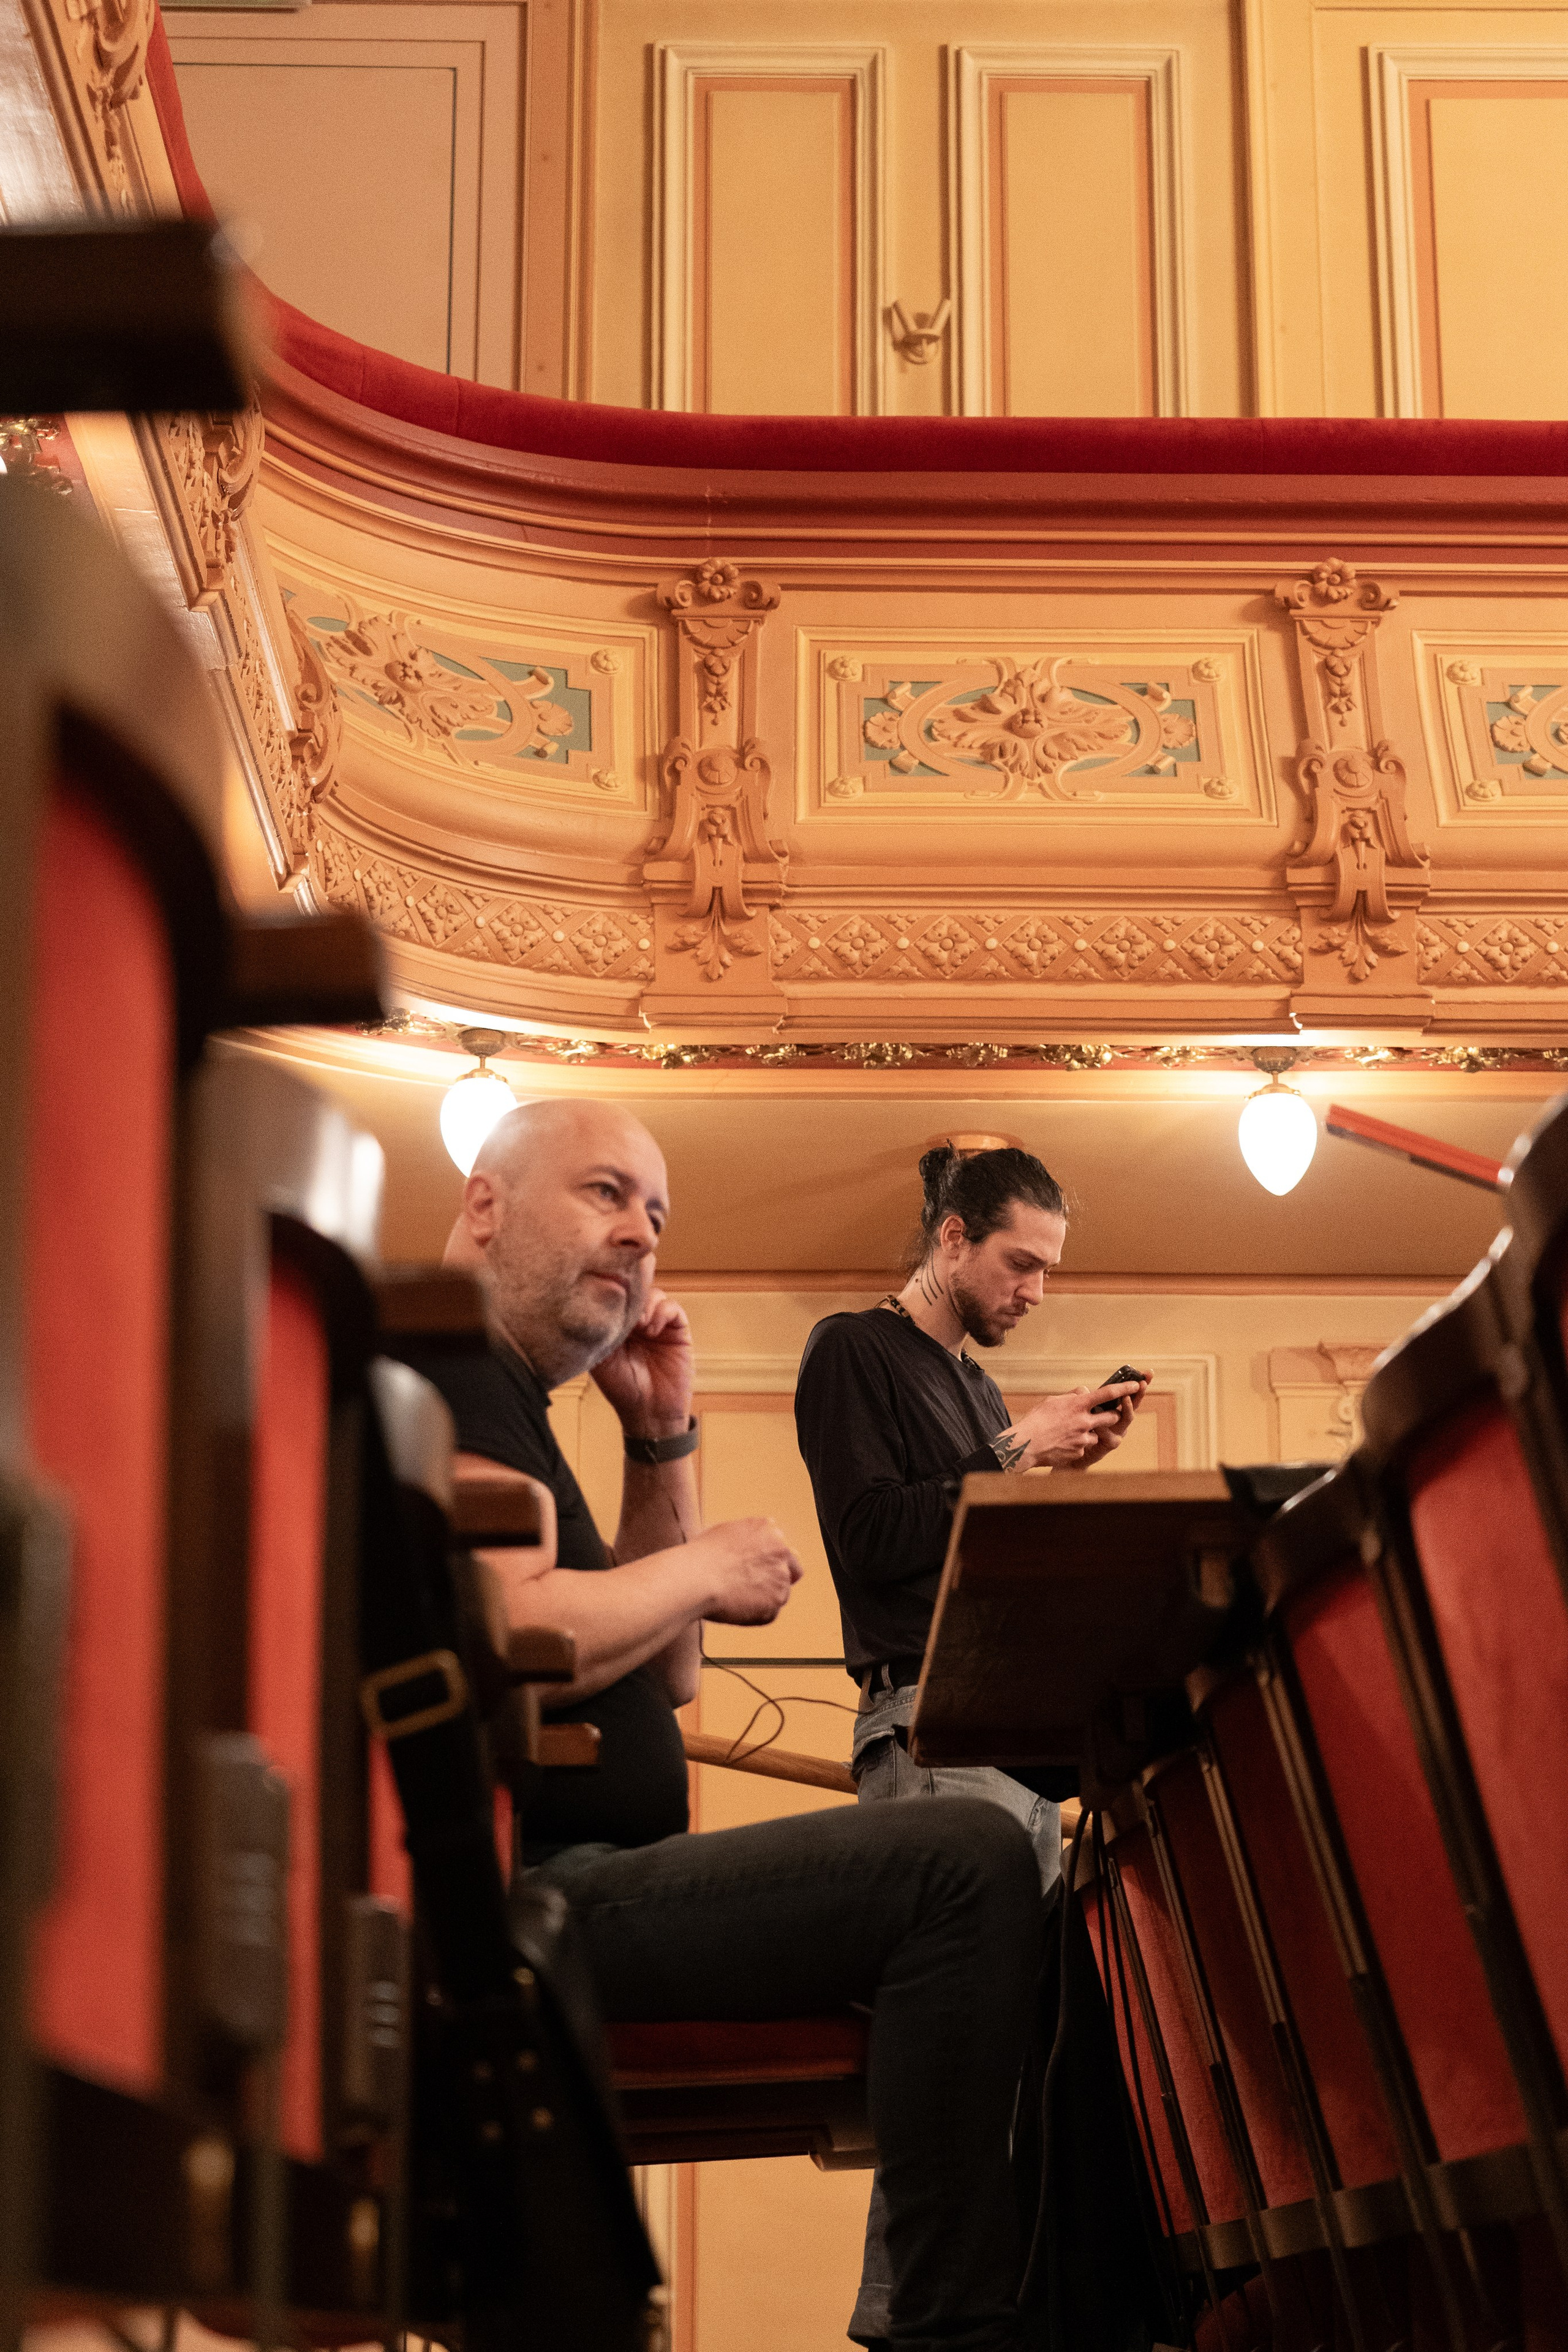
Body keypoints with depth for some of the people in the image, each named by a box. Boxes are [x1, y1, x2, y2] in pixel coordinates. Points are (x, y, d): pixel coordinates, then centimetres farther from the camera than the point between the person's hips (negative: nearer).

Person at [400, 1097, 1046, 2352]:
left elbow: (668, 1675, 25)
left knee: (969, 1870, 17)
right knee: (968, 1864, -22)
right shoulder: (441, 1363, -7)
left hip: (556, 1888, 11)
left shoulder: (496, 1398, 25)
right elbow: (506, 1643, -23)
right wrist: (707, 1570, -6)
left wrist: (663, 1438, 16)